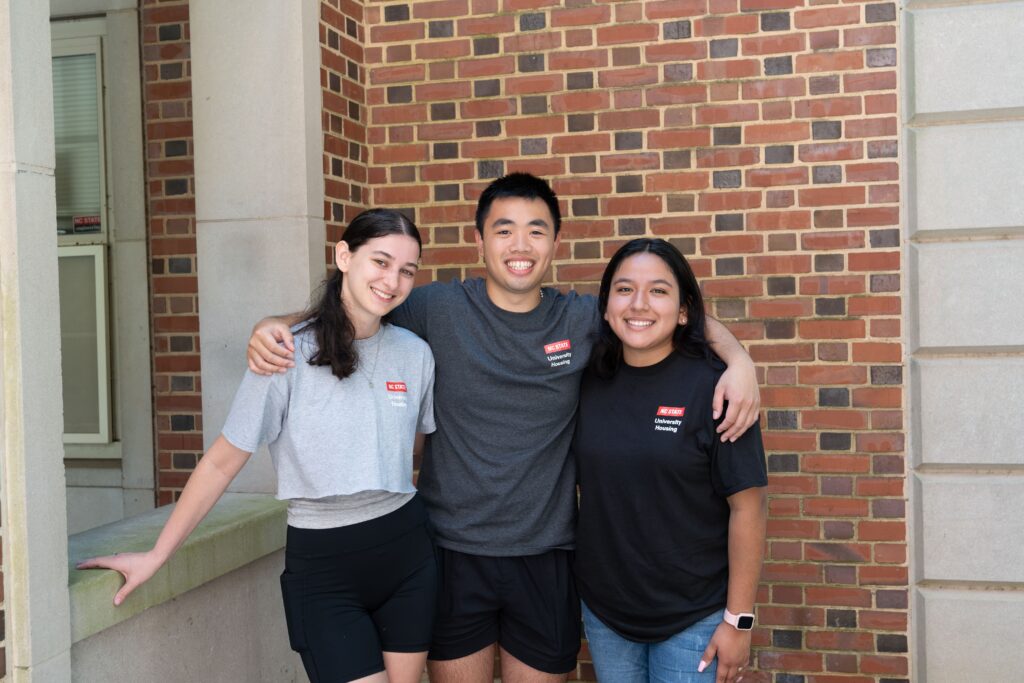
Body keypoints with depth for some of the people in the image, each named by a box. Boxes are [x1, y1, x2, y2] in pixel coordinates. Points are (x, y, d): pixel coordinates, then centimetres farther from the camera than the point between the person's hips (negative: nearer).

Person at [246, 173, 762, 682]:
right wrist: (272, 327, -13)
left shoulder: (583, 320, -1)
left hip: (546, 557, 1)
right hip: (452, 552, -1)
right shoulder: (439, 309, -5)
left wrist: (739, 359, -10)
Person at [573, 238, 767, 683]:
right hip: (603, 612, 4)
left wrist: (738, 619, -12)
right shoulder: (590, 384, -1)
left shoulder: (713, 386, -14)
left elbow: (747, 507, -13)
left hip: (693, 619, -4)